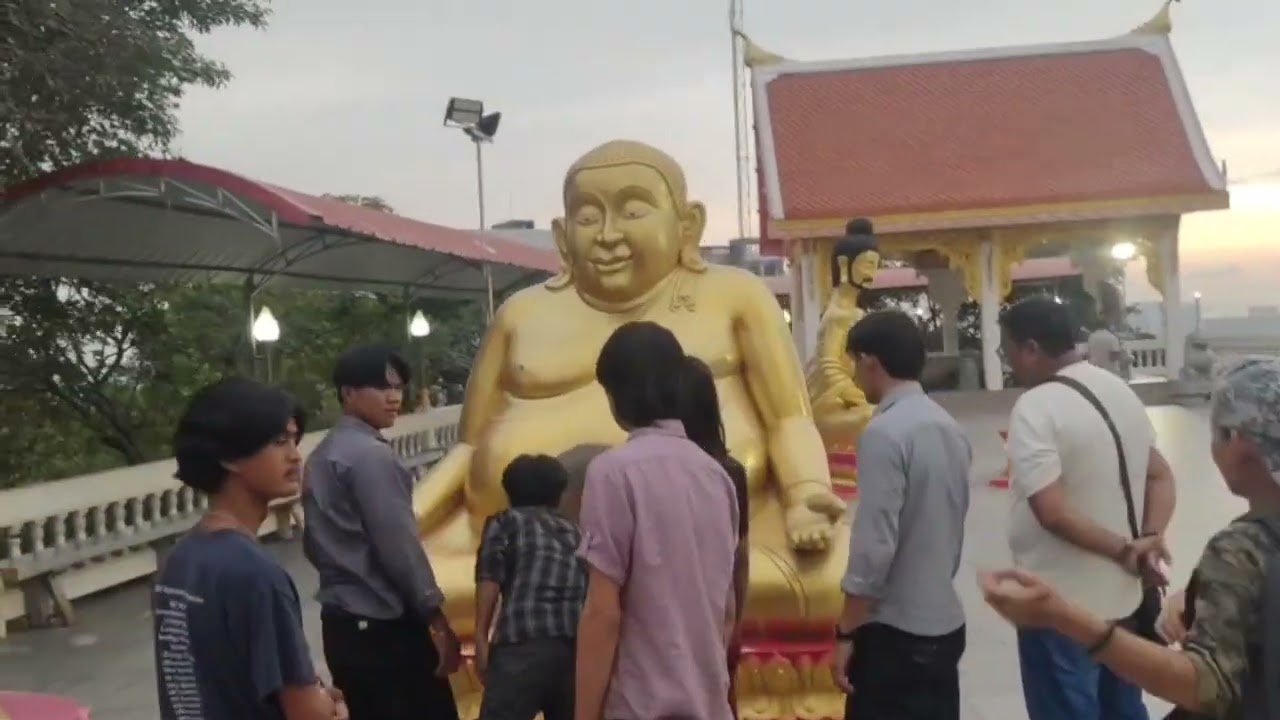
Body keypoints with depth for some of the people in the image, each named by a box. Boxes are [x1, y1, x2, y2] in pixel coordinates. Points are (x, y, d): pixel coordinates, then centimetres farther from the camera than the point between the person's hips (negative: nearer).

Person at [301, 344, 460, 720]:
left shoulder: (321, 456, 11)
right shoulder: (372, 455, -16)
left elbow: (313, 544, 16)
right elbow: (398, 545, -18)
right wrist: (437, 618, -11)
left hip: (342, 624, 9)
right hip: (386, 626, -9)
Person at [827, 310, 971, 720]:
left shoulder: (885, 432, -17)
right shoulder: (949, 428, 7)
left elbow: (874, 546, -20)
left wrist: (846, 633, -13)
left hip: (894, 632, -8)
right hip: (945, 625, 8)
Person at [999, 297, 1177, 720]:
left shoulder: (1035, 407, -20)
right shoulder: (1120, 390, 7)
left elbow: (1052, 511, -27)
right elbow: (1160, 476, 11)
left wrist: (1125, 551, -16)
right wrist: (1150, 540, -3)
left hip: (1061, 607, -8)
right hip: (1126, 597, 8)